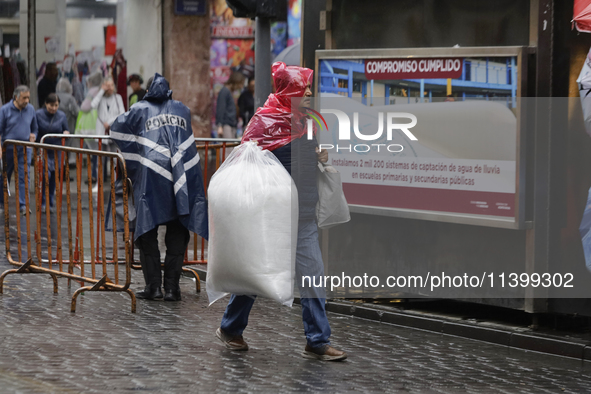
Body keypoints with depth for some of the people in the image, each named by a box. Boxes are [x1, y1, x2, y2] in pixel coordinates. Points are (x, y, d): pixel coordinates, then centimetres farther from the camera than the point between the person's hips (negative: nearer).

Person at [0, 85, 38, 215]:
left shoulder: (30, 109, 4)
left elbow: (35, 128, 18)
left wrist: (33, 135, -4)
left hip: (24, 149, 2)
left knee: (24, 176, -7)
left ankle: (23, 205, -7)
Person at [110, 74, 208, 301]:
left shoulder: (140, 109, 13)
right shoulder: (182, 110, 21)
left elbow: (117, 129, 13)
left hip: (150, 175, -2)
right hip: (182, 175, 2)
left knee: (147, 231, 3)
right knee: (177, 233, 5)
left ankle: (153, 285, -3)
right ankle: (172, 287, 1)